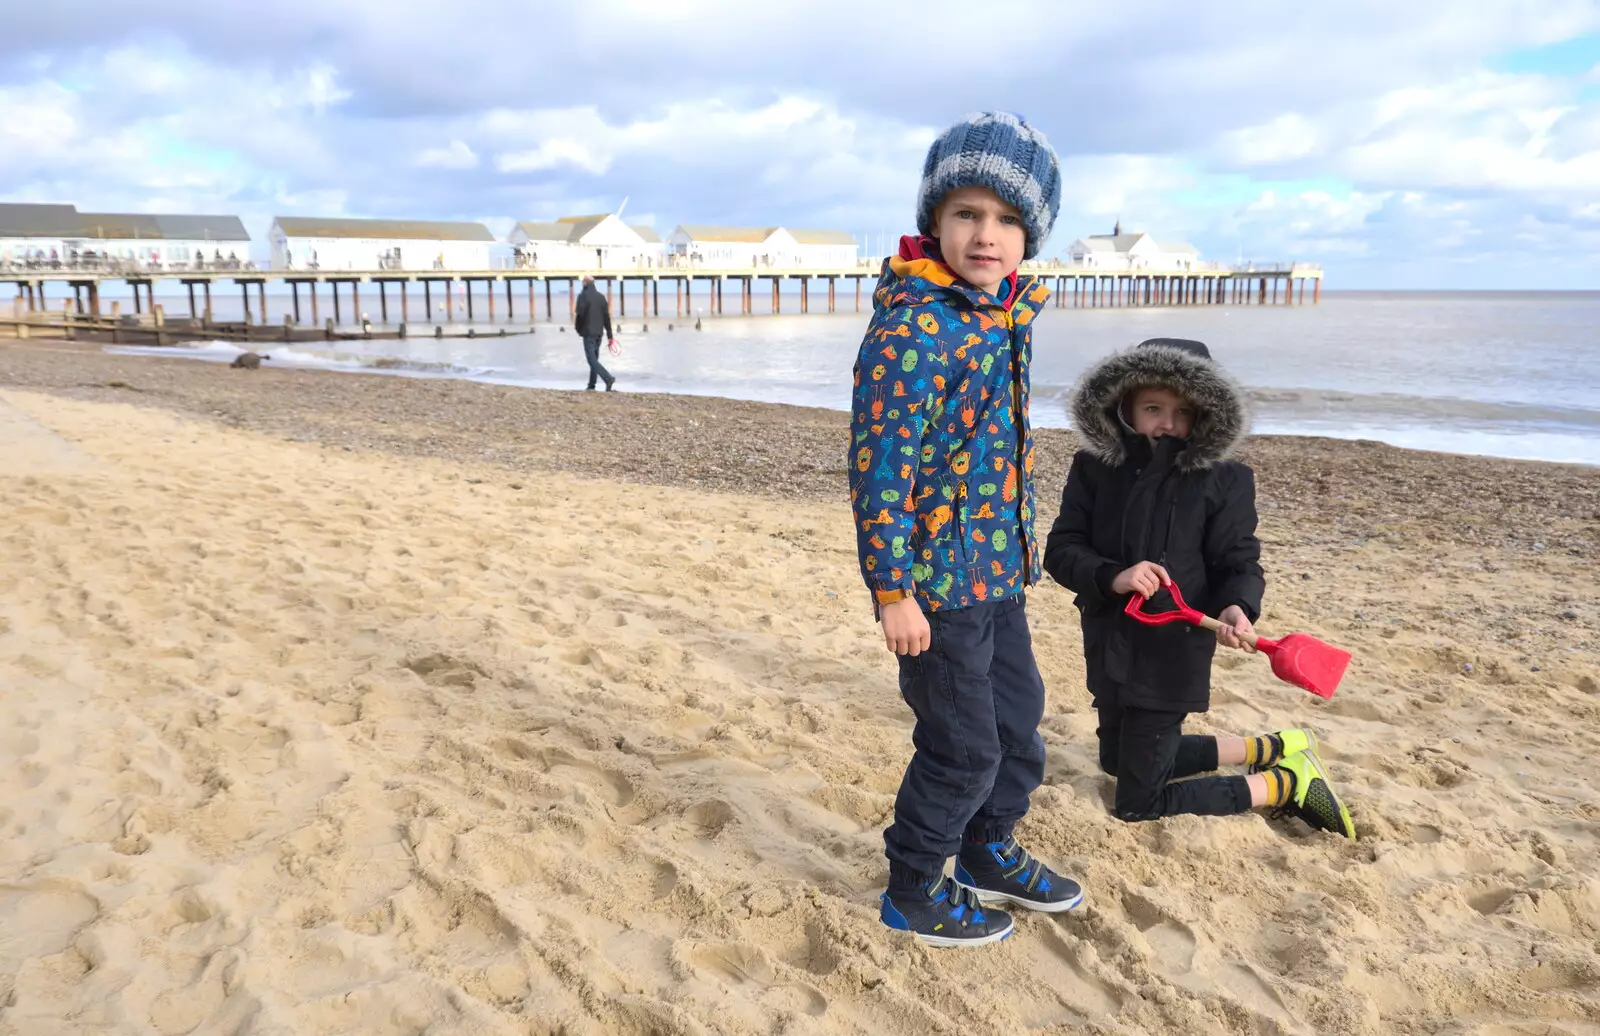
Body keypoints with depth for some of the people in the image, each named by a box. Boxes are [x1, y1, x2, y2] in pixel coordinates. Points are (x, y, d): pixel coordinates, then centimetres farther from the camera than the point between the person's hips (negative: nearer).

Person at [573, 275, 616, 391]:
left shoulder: (583, 296, -10)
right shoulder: (601, 296, 8)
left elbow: (579, 314, -14)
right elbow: (607, 317, 7)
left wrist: (577, 328, 5)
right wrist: (610, 336, 9)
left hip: (588, 333, -7)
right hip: (599, 332, 7)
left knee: (592, 360, -7)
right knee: (594, 358, 16)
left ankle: (609, 379, -24)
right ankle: (591, 386, 19)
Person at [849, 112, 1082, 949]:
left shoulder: (1003, 319, 8)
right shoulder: (913, 328, -20)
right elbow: (878, 468, -22)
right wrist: (893, 590, -21)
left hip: (996, 572, 9)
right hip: (937, 582, -9)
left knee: (1017, 716, 22)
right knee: (961, 747, 4)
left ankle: (990, 854, 45)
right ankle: (912, 894, 27)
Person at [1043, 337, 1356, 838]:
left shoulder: (1223, 481, -12)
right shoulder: (1093, 469, -5)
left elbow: (1239, 564, -8)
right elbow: (1061, 549, -8)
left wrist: (1237, 607, -30)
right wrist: (1112, 577, -27)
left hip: (1172, 657, -5)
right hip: (1111, 648, 6)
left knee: (1139, 803, 2)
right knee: (1120, 761, 27)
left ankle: (1286, 782, 19)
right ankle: (1270, 749, 38)